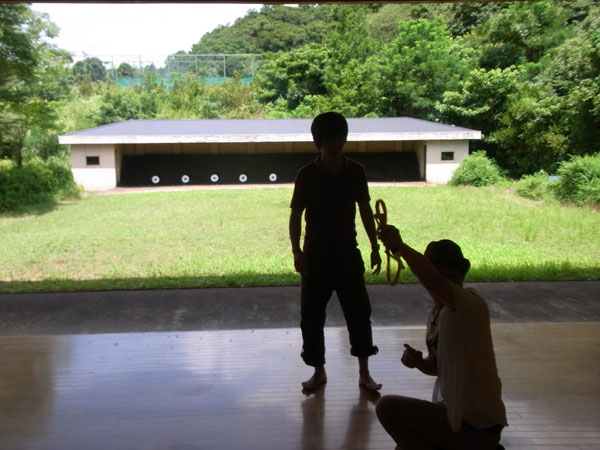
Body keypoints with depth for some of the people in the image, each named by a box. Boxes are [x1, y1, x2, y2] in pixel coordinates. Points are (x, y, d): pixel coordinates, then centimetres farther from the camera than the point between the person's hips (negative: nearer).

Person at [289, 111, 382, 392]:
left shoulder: (356, 171, -1)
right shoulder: (306, 175, -8)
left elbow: (365, 210, 7)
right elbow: (296, 214, -7)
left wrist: (375, 246, 6)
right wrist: (296, 250, -17)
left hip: (348, 253, 2)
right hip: (316, 255, -1)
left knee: (359, 311, 4)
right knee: (312, 315, 4)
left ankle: (364, 373, 19)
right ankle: (319, 372, 23)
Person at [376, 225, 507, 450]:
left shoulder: (471, 305, -21)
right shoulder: (436, 313, 7)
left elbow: (433, 281, -44)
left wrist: (400, 246, -50)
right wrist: (419, 362, -3)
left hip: (474, 427, -10)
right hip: (453, 413, 10)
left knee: (387, 406, -12)